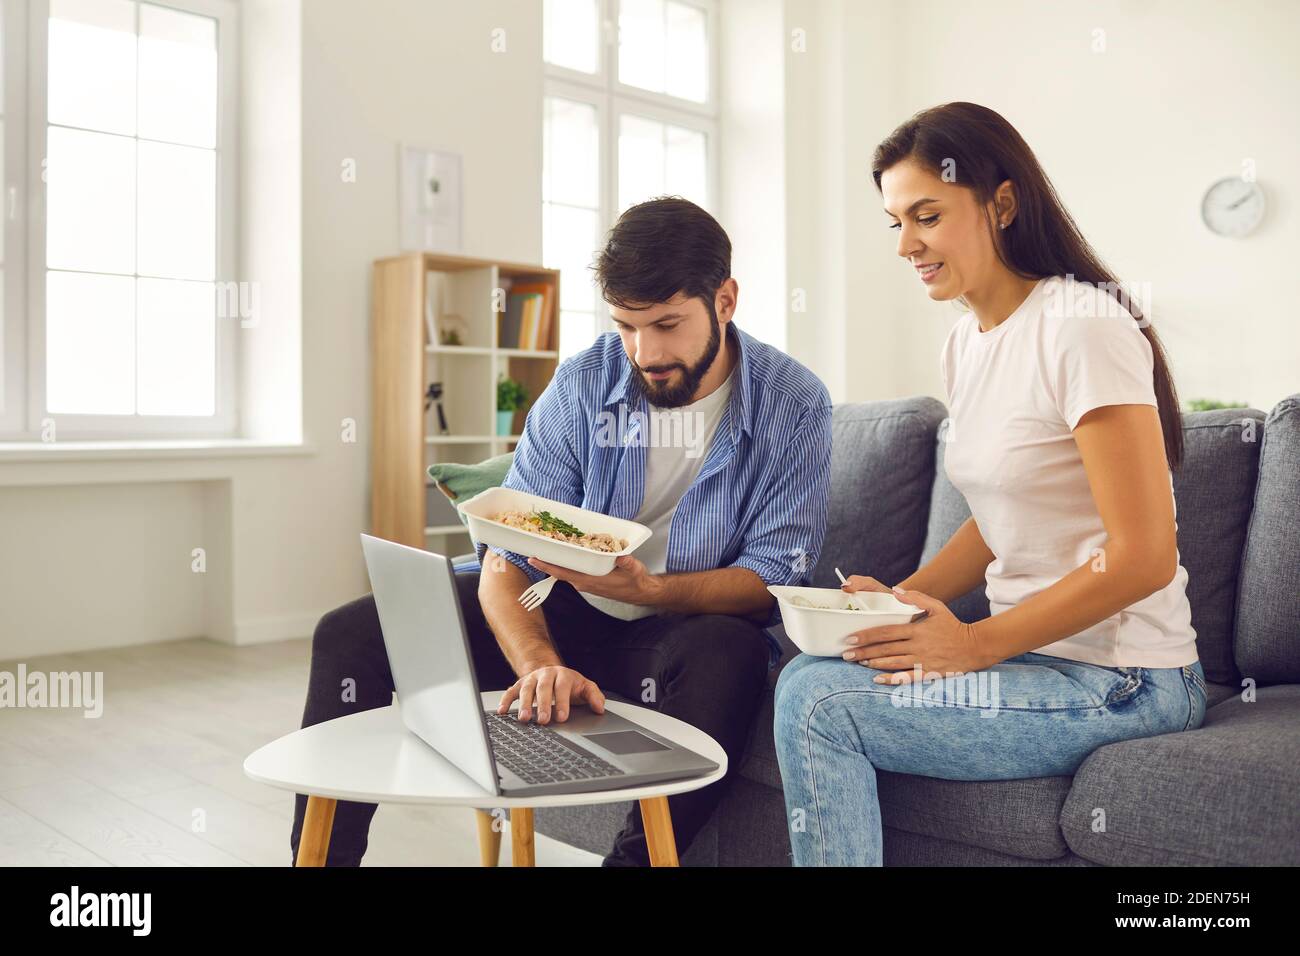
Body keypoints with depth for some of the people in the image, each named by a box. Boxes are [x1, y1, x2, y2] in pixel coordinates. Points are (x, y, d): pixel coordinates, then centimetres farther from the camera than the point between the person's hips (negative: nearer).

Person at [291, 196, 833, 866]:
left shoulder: (792, 404, -12)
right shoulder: (583, 384, -7)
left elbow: (772, 579, -13)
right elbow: (507, 560, -11)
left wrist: (646, 589, -32)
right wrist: (539, 663, -32)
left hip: (693, 621, -2)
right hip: (564, 610, 3)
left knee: (728, 659, -40)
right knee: (349, 635, -11)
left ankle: (636, 858, -19)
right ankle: (320, 855, 6)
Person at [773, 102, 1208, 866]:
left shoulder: (1082, 329, -17)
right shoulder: (965, 344, 9)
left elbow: (1142, 558, -19)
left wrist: (976, 643, -16)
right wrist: (900, 600, 1)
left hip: (1122, 680, -7)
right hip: (1035, 655, 8)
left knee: (816, 702, -19)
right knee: (808, 669, -6)